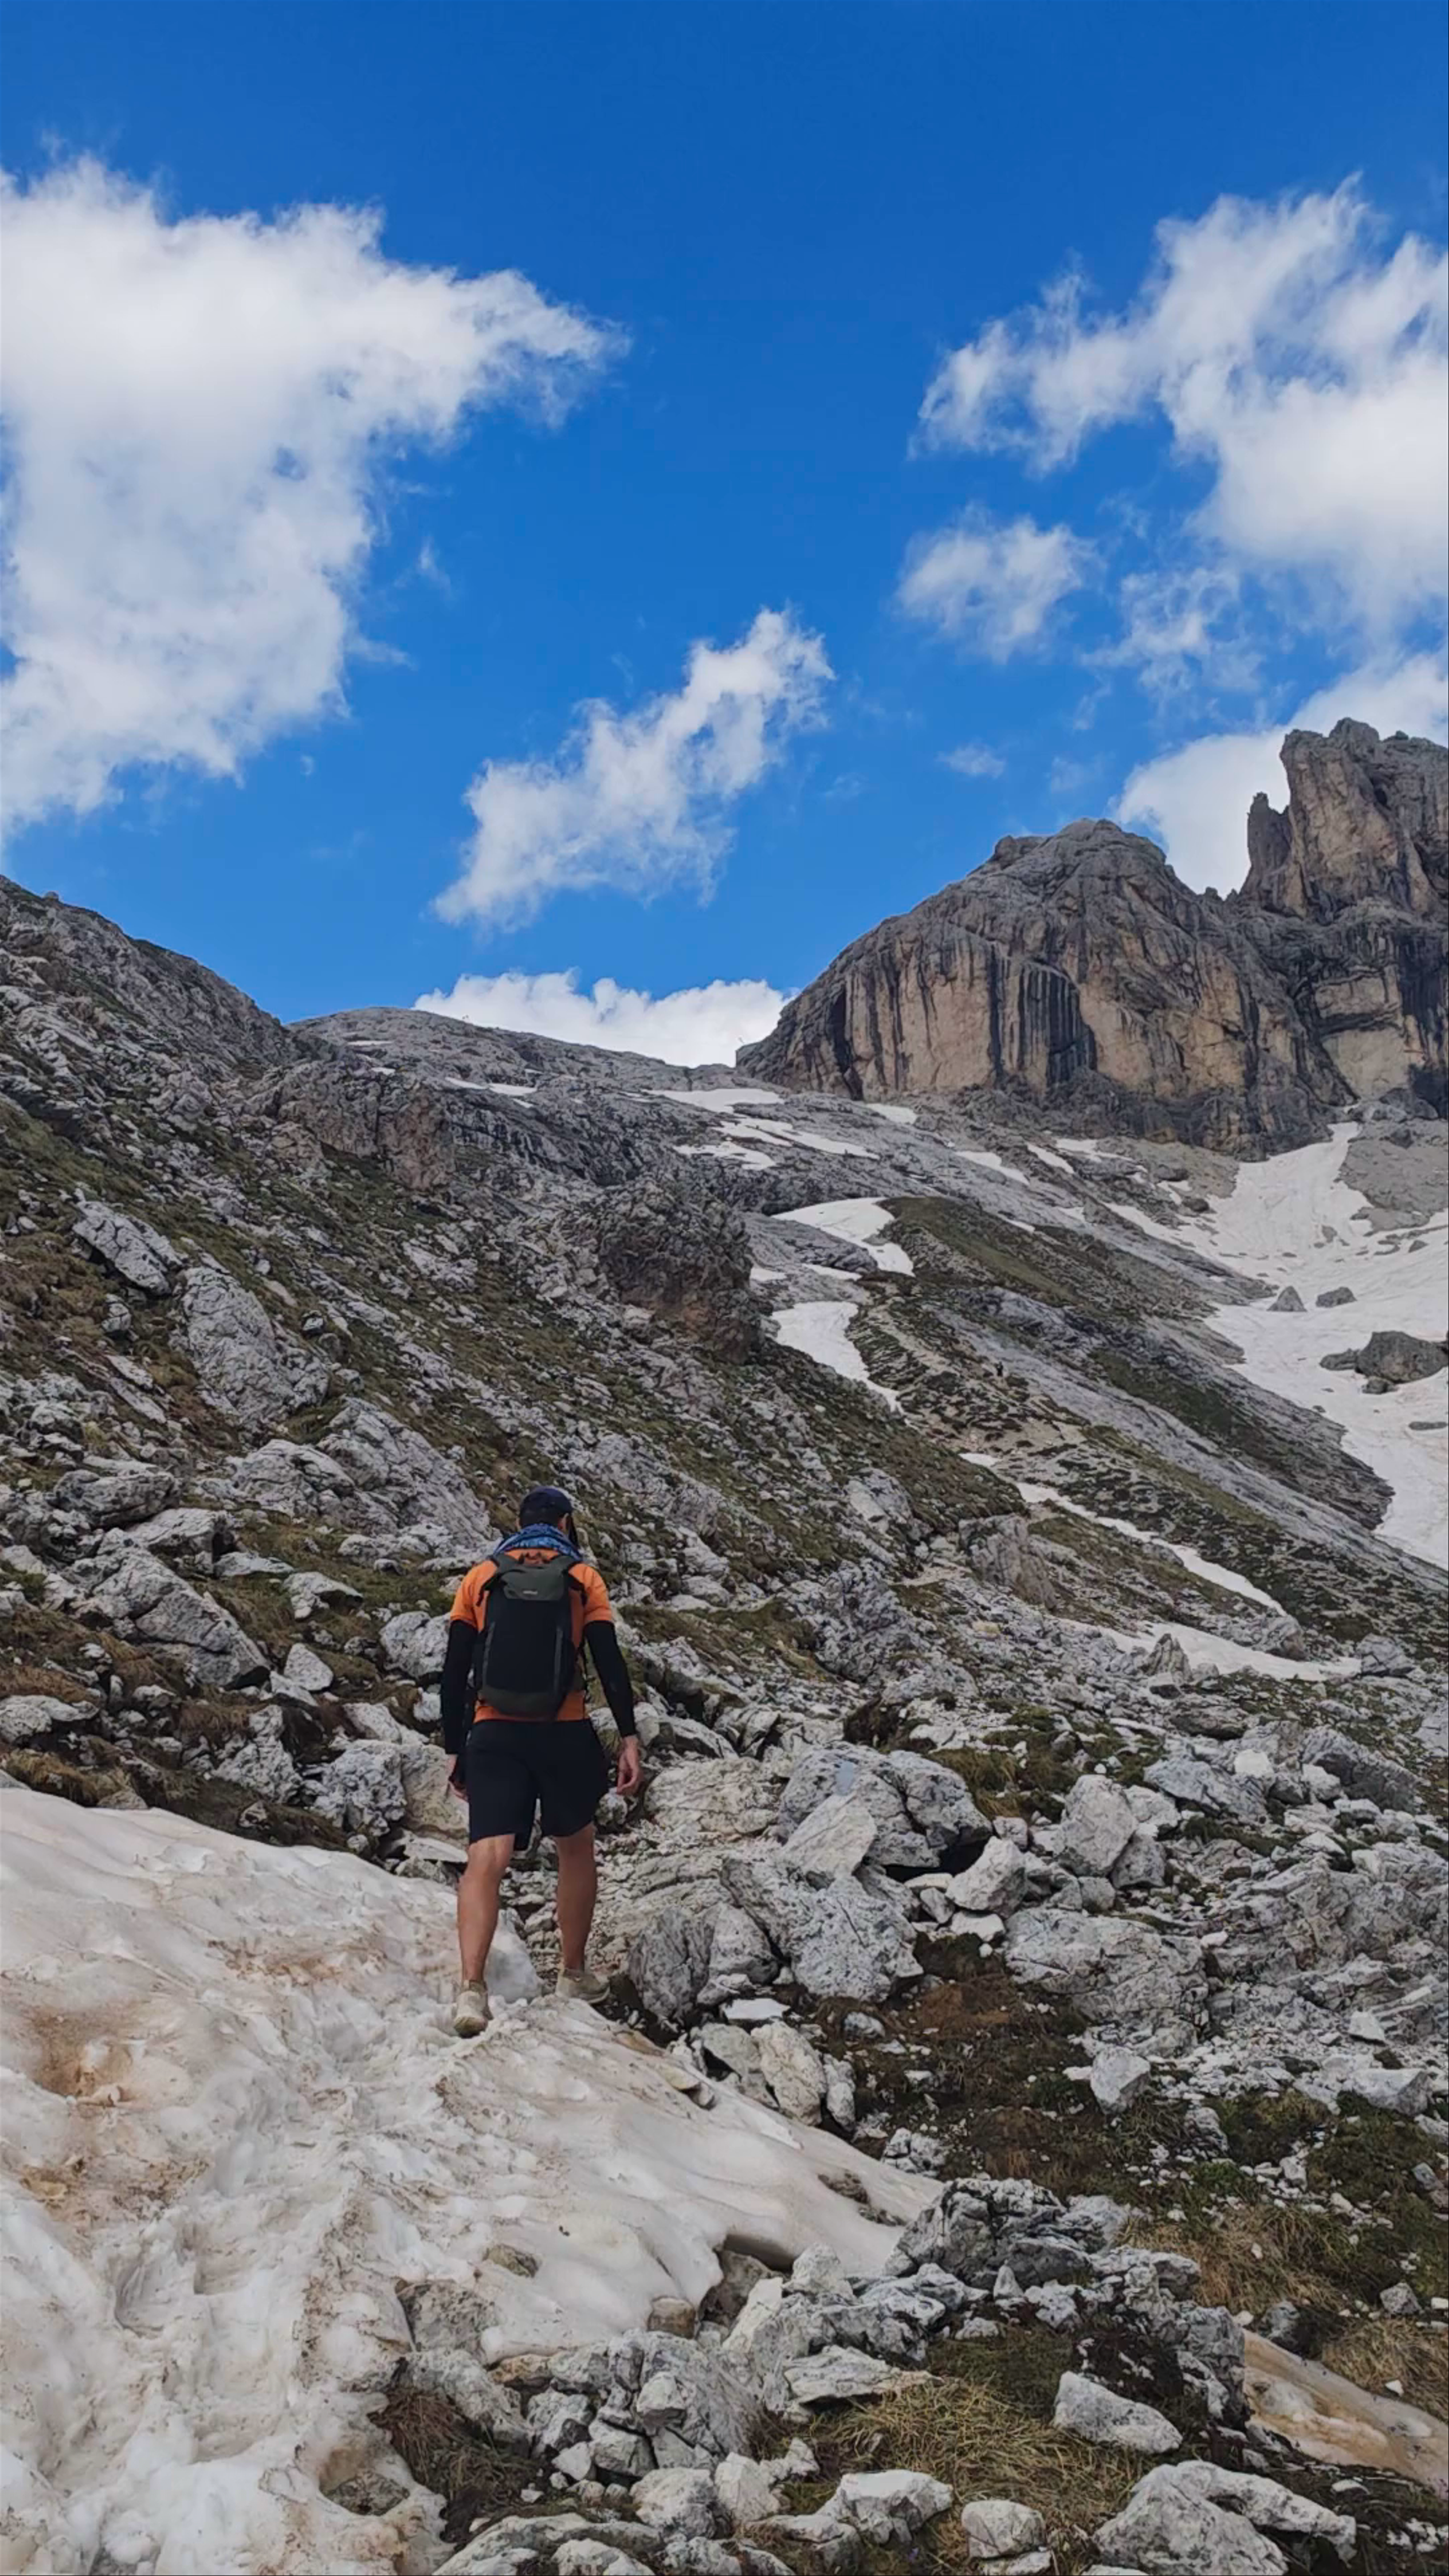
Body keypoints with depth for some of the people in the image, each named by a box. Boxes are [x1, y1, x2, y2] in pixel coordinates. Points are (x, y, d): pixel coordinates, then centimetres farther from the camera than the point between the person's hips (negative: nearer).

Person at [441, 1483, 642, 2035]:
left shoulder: (480, 1578, 9)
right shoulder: (583, 1577, 5)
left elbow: (454, 1673, 5)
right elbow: (610, 1663, -5)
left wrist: (457, 1749, 11)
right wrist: (629, 1738, -4)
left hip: (493, 1735, 0)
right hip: (564, 1735, 0)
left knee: (487, 1858, -8)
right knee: (576, 1848, 20)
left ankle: (471, 1986, -25)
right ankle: (574, 1974, 29)